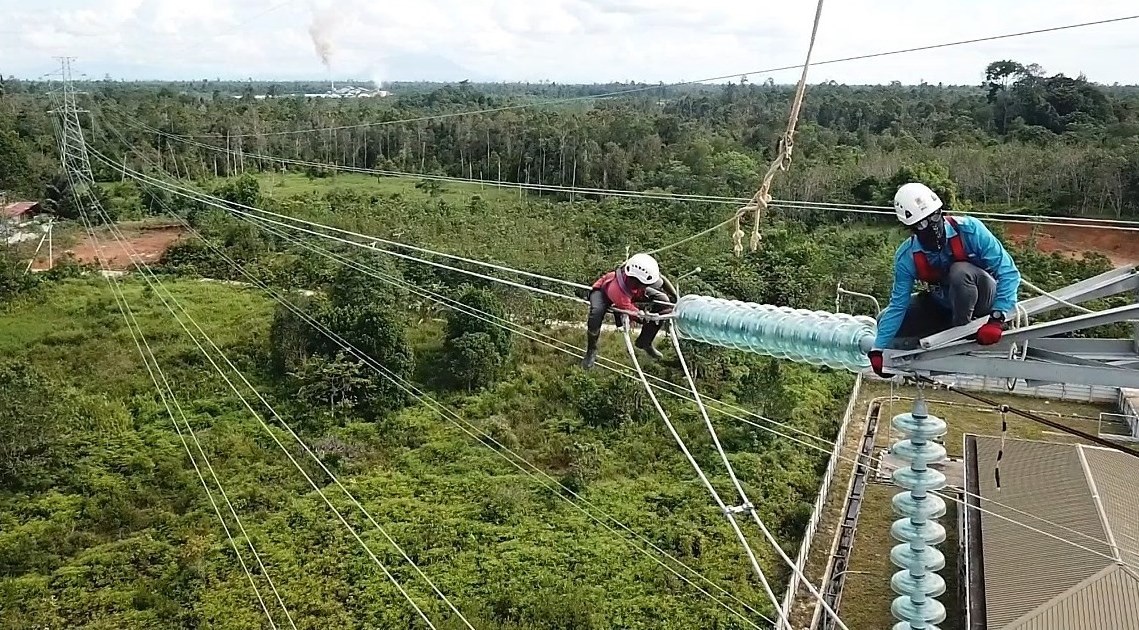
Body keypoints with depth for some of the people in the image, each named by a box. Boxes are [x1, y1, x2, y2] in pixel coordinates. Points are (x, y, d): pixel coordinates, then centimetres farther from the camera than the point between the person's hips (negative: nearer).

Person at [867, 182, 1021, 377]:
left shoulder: (969, 229, -27)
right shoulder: (906, 257, -18)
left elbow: (1008, 272, -26)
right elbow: (898, 305, -11)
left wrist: (997, 319, -37)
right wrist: (878, 349, -17)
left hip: (984, 299, -4)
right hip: (944, 305, 4)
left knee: (959, 271, -36)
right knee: (886, 321, -8)